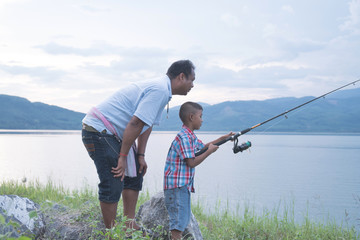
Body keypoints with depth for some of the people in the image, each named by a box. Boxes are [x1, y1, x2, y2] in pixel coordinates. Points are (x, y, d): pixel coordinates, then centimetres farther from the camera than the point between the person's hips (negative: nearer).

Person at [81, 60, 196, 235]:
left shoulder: (161, 90, 14)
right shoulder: (160, 90, -19)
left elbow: (147, 125, 18)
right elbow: (135, 123, -25)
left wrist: (140, 156, 13)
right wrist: (123, 157, -20)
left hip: (111, 133, 11)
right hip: (99, 130, -11)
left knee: (134, 172, 14)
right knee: (113, 184, -10)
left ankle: (129, 225, 19)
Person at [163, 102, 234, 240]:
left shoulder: (191, 136, 15)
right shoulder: (184, 137, -17)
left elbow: (202, 146, 32)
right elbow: (191, 162, -20)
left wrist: (223, 139, 26)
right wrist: (209, 151, -10)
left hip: (184, 184, 11)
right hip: (177, 185, -11)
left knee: (184, 218, 14)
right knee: (178, 219, -11)